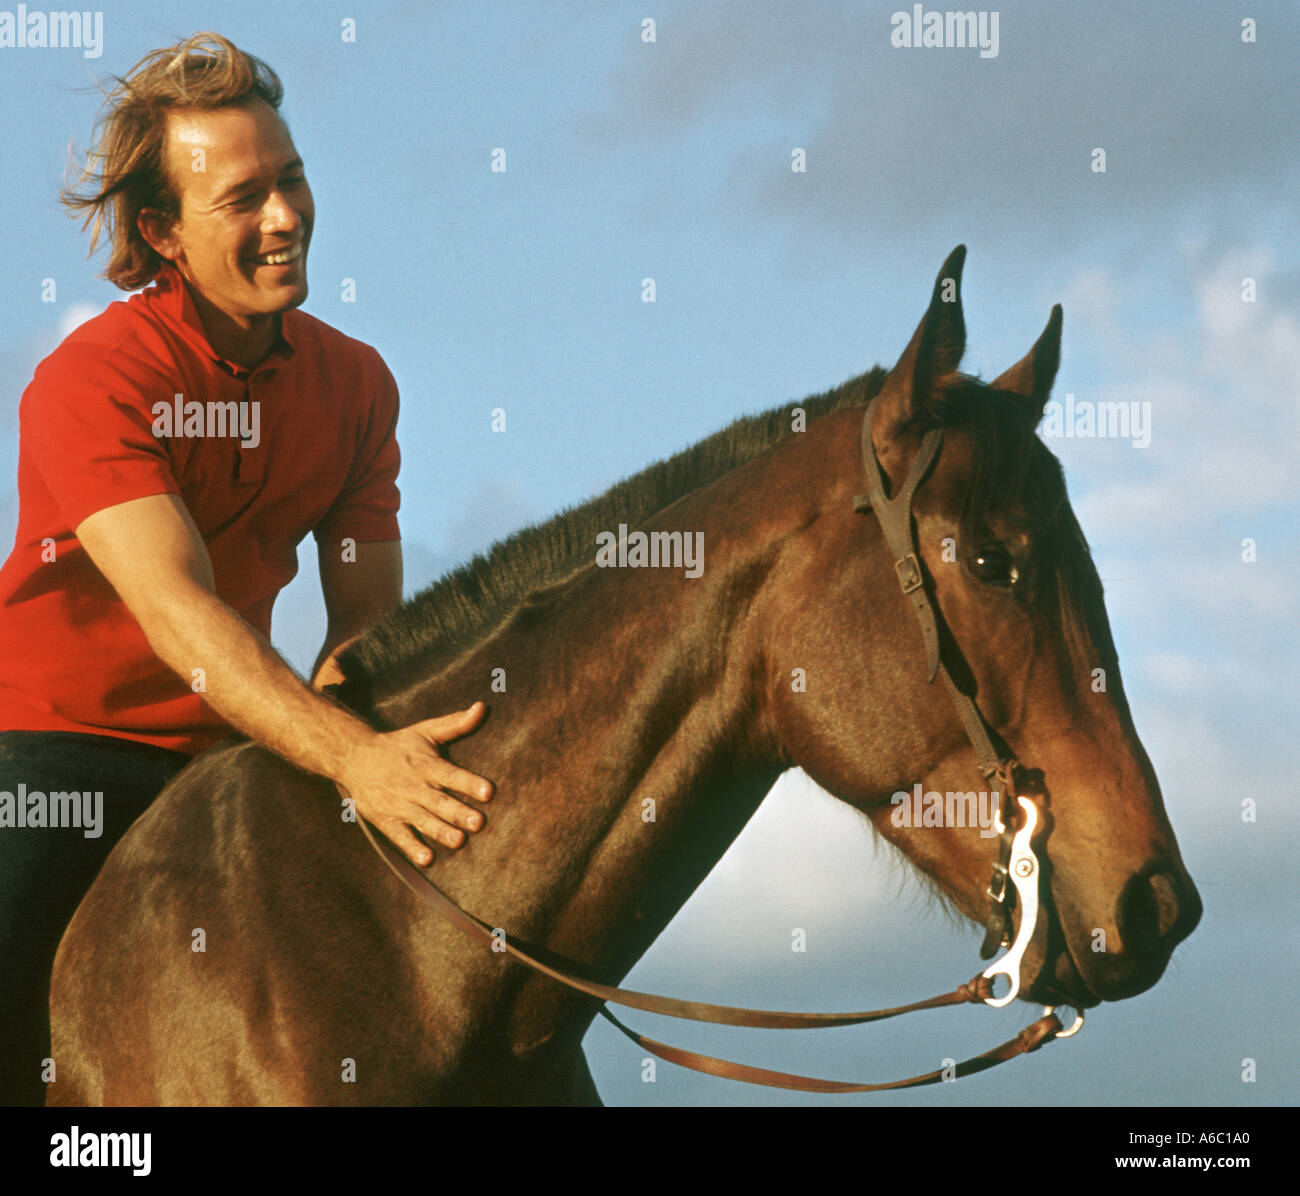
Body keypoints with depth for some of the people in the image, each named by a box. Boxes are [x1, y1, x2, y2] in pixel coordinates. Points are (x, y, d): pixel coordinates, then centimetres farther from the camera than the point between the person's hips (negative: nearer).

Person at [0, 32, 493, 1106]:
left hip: (220, 748, 5)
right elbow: (179, 610, -32)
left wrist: (350, 680, -28)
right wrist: (350, 755, -44)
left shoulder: (355, 381, 0)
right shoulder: (88, 382, -21)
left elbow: (367, 604, -3)